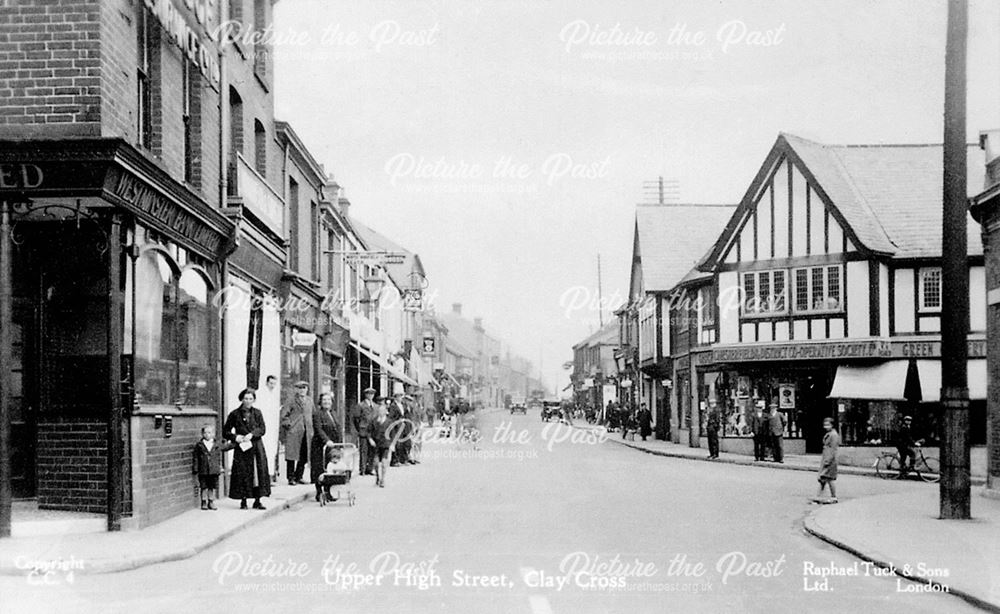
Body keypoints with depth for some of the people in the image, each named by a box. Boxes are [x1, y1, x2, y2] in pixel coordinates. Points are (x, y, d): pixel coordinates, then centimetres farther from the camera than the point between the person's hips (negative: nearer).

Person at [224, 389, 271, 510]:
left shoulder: (257, 413, 9)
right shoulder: (235, 414, 3)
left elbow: (262, 429, -1)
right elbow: (225, 431, 6)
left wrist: (251, 434, -17)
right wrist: (235, 437, -11)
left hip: (257, 448, 2)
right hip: (242, 448, -2)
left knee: (259, 472, -1)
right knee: (243, 474, -4)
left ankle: (257, 501, 7)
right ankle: (243, 501, 6)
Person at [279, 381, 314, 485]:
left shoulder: (310, 401, 13)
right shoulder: (292, 401, -3)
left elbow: (314, 414, 21)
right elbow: (284, 416, -3)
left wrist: (311, 428, 13)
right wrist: (288, 425, -10)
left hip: (306, 433, 5)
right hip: (293, 433, -5)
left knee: (304, 457, 5)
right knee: (291, 456, -3)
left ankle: (298, 477, 15)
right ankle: (291, 478, 2)